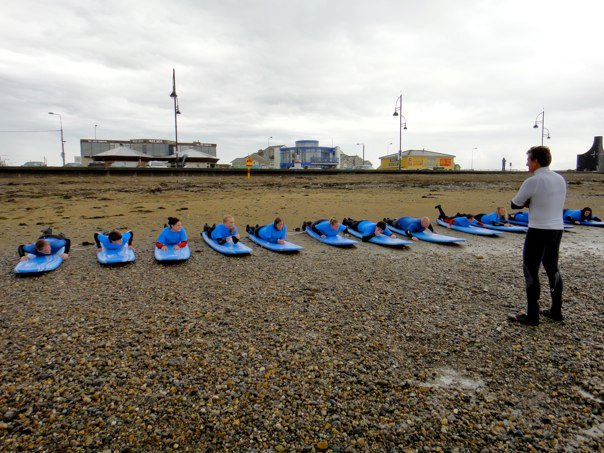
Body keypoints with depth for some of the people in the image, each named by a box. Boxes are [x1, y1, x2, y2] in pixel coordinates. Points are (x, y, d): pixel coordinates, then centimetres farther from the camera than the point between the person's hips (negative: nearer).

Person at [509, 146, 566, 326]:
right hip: (557, 229, 8)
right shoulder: (560, 179, 8)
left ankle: (532, 316, 4)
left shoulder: (533, 181, -16)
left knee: (531, 271, 0)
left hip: (539, 230, -8)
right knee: (552, 268, 18)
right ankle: (556, 311, 26)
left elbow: (515, 204, -7)